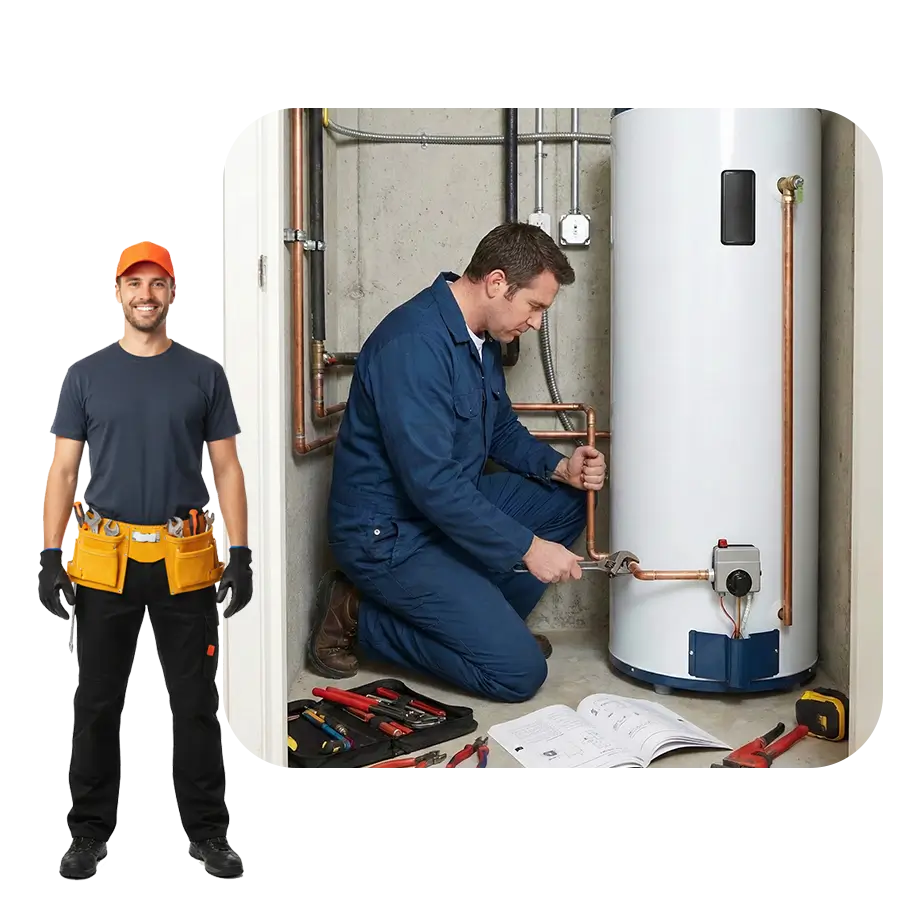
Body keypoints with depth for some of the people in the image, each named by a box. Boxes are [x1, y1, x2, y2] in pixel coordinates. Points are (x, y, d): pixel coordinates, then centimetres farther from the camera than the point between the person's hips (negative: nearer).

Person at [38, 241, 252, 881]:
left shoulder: (203, 374, 5)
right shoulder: (88, 375, 5)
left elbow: (227, 468, 5)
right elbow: (63, 470, 4)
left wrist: (241, 553, -3)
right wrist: (50, 557, -5)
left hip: (186, 561, 0)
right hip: (104, 560, 1)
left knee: (196, 703, 7)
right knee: (98, 704, 10)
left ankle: (207, 830, 21)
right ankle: (91, 833, 25)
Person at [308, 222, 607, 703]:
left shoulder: (480, 337, 5)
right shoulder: (415, 342, -26)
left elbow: (501, 429, 18)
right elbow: (431, 481, -30)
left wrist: (560, 467, -1)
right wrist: (528, 546, -25)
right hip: (388, 535, -10)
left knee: (567, 501, 5)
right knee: (518, 672, -12)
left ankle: (482, 620, 11)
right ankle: (359, 617, -1)